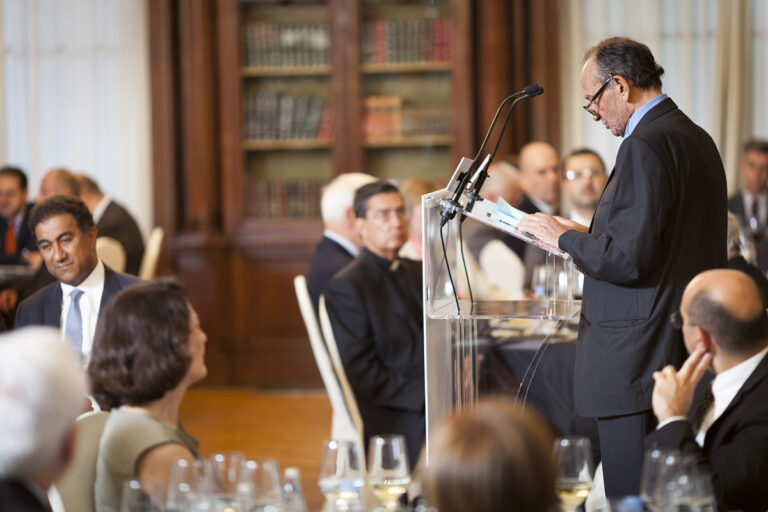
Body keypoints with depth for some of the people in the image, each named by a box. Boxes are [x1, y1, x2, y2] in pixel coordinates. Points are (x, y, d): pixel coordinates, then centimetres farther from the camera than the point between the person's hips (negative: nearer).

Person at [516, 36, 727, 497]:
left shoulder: (645, 147, -16)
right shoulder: (696, 138, 14)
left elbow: (629, 258, -22)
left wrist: (564, 236, -7)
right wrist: (589, 235, 18)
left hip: (638, 363, -10)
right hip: (691, 352, 10)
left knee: (632, 496, -6)